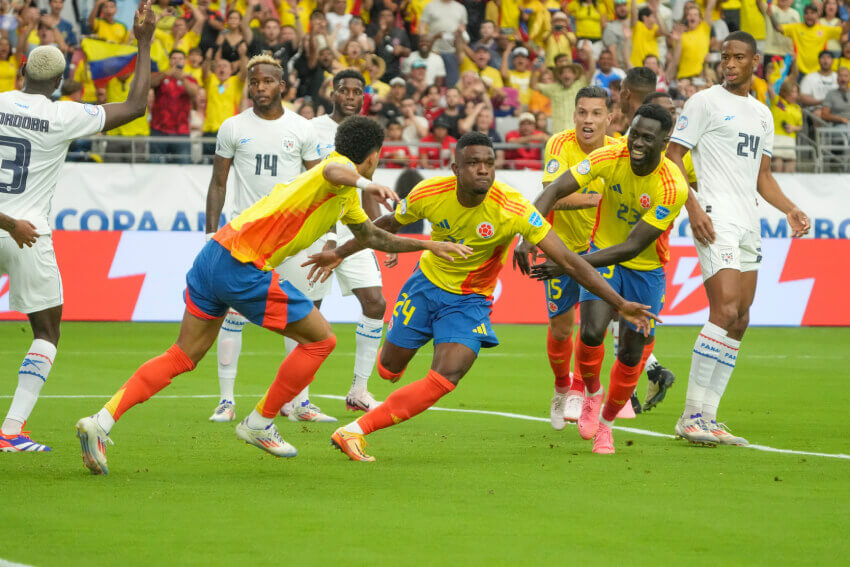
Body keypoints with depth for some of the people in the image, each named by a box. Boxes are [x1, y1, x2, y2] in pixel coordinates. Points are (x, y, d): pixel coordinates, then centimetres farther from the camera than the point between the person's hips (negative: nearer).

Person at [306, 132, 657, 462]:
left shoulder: (514, 209, -27)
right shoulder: (429, 194, -19)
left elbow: (568, 261, -26)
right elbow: (388, 225, 4)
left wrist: (619, 304, -30)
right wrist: (341, 254, 12)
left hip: (470, 301, -2)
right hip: (427, 283, 2)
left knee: (444, 380, -22)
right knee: (388, 370, 11)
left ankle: (356, 430, -16)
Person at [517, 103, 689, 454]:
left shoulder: (673, 188, -28)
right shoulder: (610, 158, -20)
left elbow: (632, 247, -30)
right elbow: (554, 191, -18)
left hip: (646, 270, -1)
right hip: (602, 256, 1)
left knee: (631, 355, 4)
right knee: (591, 332, -23)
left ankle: (605, 421, 31)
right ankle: (592, 392, 9)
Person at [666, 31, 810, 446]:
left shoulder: (761, 113, 19)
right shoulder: (705, 102, -2)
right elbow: (672, 158, -5)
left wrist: (789, 208, 8)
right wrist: (693, 207, -18)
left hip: (749, 225, 8)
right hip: (716, 220, -8)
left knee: (738, 322, 5)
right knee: (725, 311, -19)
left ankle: (706, 419, 9)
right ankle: (691, 416, -16)